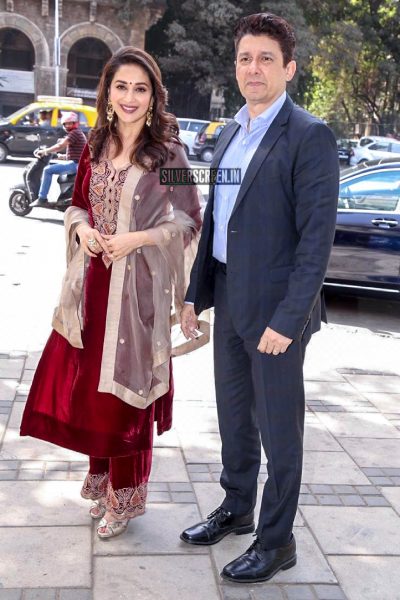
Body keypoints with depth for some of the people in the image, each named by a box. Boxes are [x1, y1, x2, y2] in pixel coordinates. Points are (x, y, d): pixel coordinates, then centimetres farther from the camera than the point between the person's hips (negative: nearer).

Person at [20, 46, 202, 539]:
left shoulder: (168, 154, -7)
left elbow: (188, 221, -6)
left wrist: (136, 239, -17)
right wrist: (81, 227, -4)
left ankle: (126, 496, 23)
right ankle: (104, 479, 34)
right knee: (85, 383, 11)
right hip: (92, 282, 5)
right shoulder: (96, 149, 9)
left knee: (122, 388, 3)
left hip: (137, 287, -5)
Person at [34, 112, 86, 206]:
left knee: (47, 170, -17)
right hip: (77, 164, 12)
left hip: (75, 164, -12)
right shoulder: (79, 133, 22)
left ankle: (42, 198, -19)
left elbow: (61, 146, -19)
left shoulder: (74, 133, -11)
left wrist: (45, 151, -11)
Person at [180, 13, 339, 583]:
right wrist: (196, 293, 13)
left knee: (278, 427, 6)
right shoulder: (230, 134, 13)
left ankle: (277, 541, 22)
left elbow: (316, 237, -16)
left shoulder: (310, 136, -12)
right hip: (229, 300, 7)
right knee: (234, 414, 19)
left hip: (275, 307, -7)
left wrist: (287, 320, -20)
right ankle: (236, 509, 38)